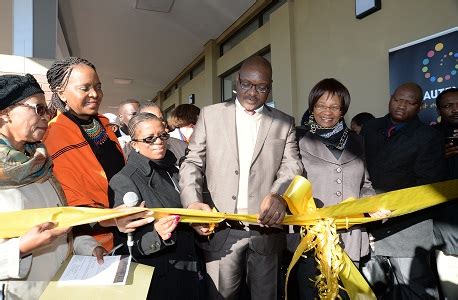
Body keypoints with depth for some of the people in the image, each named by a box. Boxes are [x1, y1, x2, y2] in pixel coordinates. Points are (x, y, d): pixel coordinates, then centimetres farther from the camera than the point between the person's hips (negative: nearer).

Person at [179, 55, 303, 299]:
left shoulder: (284, 123, 8)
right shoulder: (210, 115, 6)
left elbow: (292, 166, -1)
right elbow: (192, 163, 5)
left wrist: (279, 195, -24)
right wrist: (192, 202, -14)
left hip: (266, 230, 1)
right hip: (221, 230, -1)